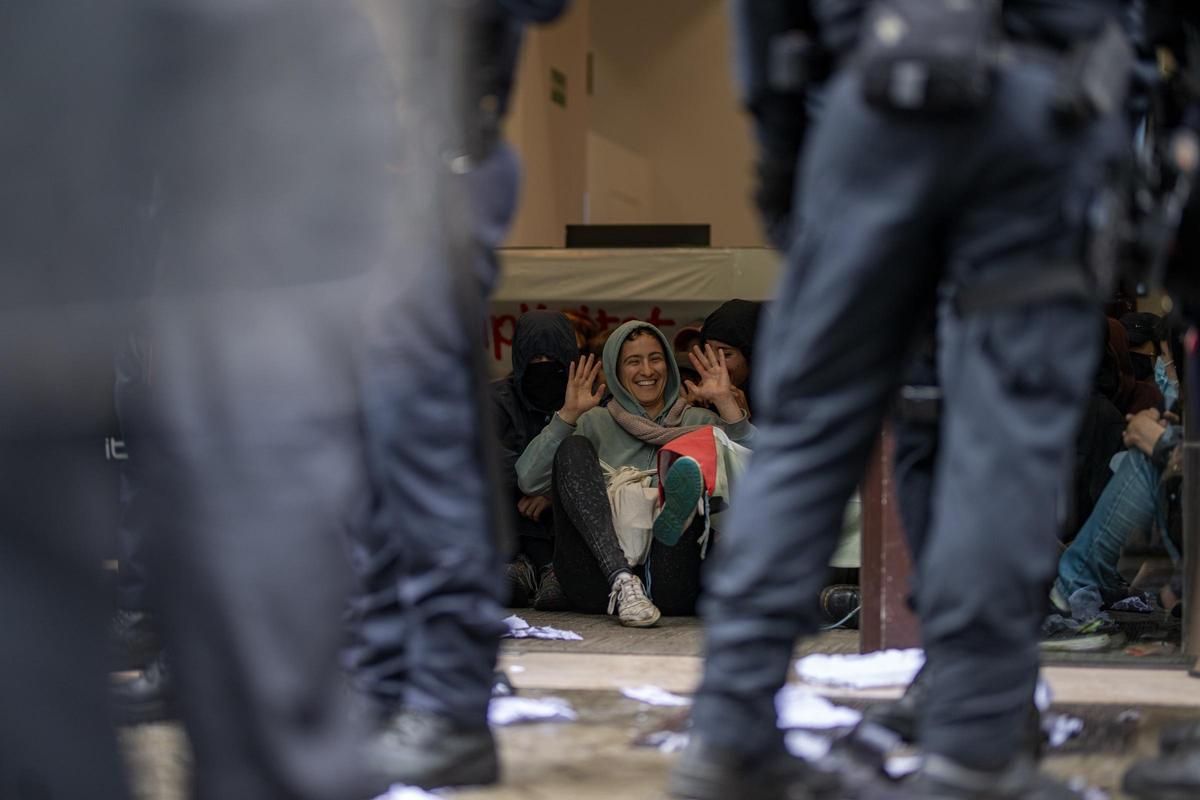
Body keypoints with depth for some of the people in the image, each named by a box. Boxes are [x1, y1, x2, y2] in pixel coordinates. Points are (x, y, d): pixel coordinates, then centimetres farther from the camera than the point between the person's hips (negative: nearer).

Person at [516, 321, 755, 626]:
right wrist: (568, 414, -1)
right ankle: (622, 582, -33)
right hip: (599, 575, 1)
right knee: (573, 448, -14)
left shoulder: (697, 422, 22)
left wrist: (725, 401, -3)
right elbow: (529, 480, 5)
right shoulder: (595, 424, 21)